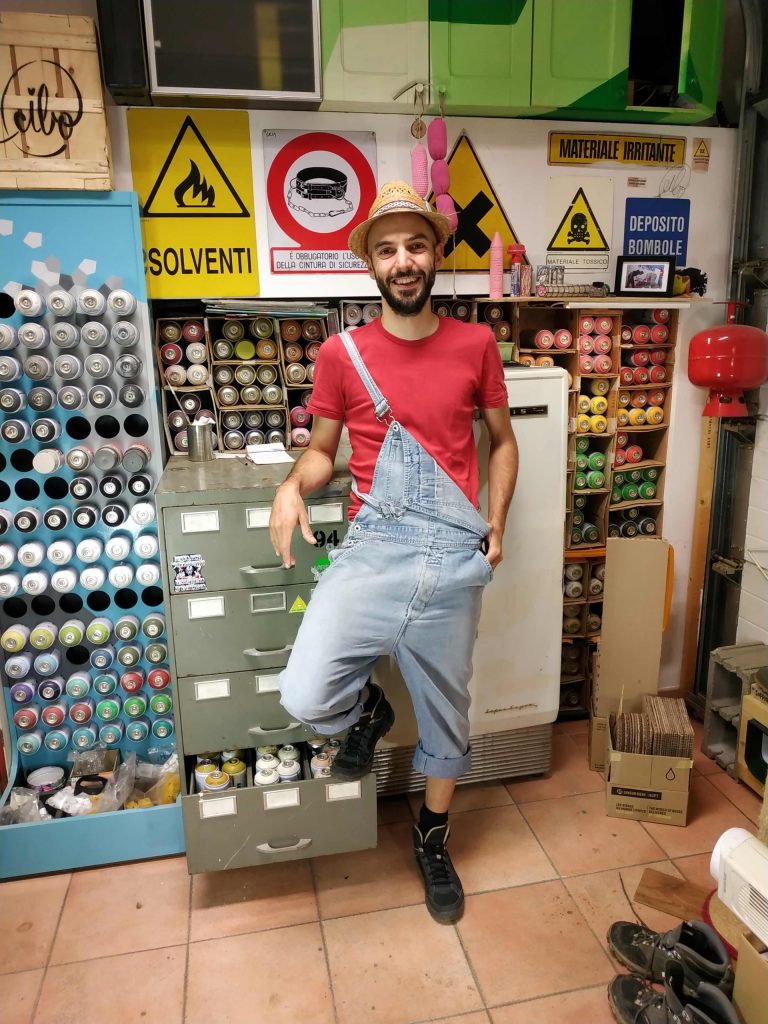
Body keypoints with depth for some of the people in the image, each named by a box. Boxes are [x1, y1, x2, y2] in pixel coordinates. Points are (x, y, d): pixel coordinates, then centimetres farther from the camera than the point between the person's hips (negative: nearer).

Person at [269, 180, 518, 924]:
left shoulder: (475, 345, 4)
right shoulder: (341, 353, 1)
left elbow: (501, 440, 15)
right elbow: (322, 449, 10)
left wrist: (496, 520, 3)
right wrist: (292, 485, -13)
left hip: (455, 556, 1)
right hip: (374, 548, -1)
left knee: (445, 710, 14)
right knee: (306, 697, -18)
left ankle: (432, 840, 43)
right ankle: (367, 710, 21)